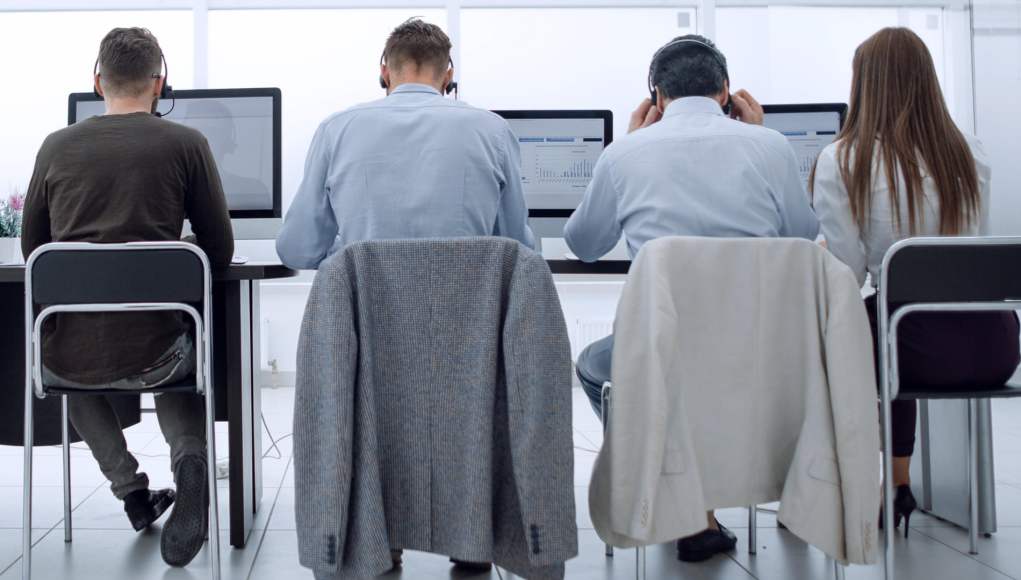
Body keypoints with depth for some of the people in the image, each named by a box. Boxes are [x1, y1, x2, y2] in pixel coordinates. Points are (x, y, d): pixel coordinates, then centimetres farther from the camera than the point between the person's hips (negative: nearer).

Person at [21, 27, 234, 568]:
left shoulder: (57, 146, 3)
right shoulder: (186, 144, -3)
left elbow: (31, 248, 13)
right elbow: (220, 251, 1)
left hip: (66, 359, 2)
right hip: (151, 354, -1)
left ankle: (131, 489, 27)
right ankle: (190, 459, 3)